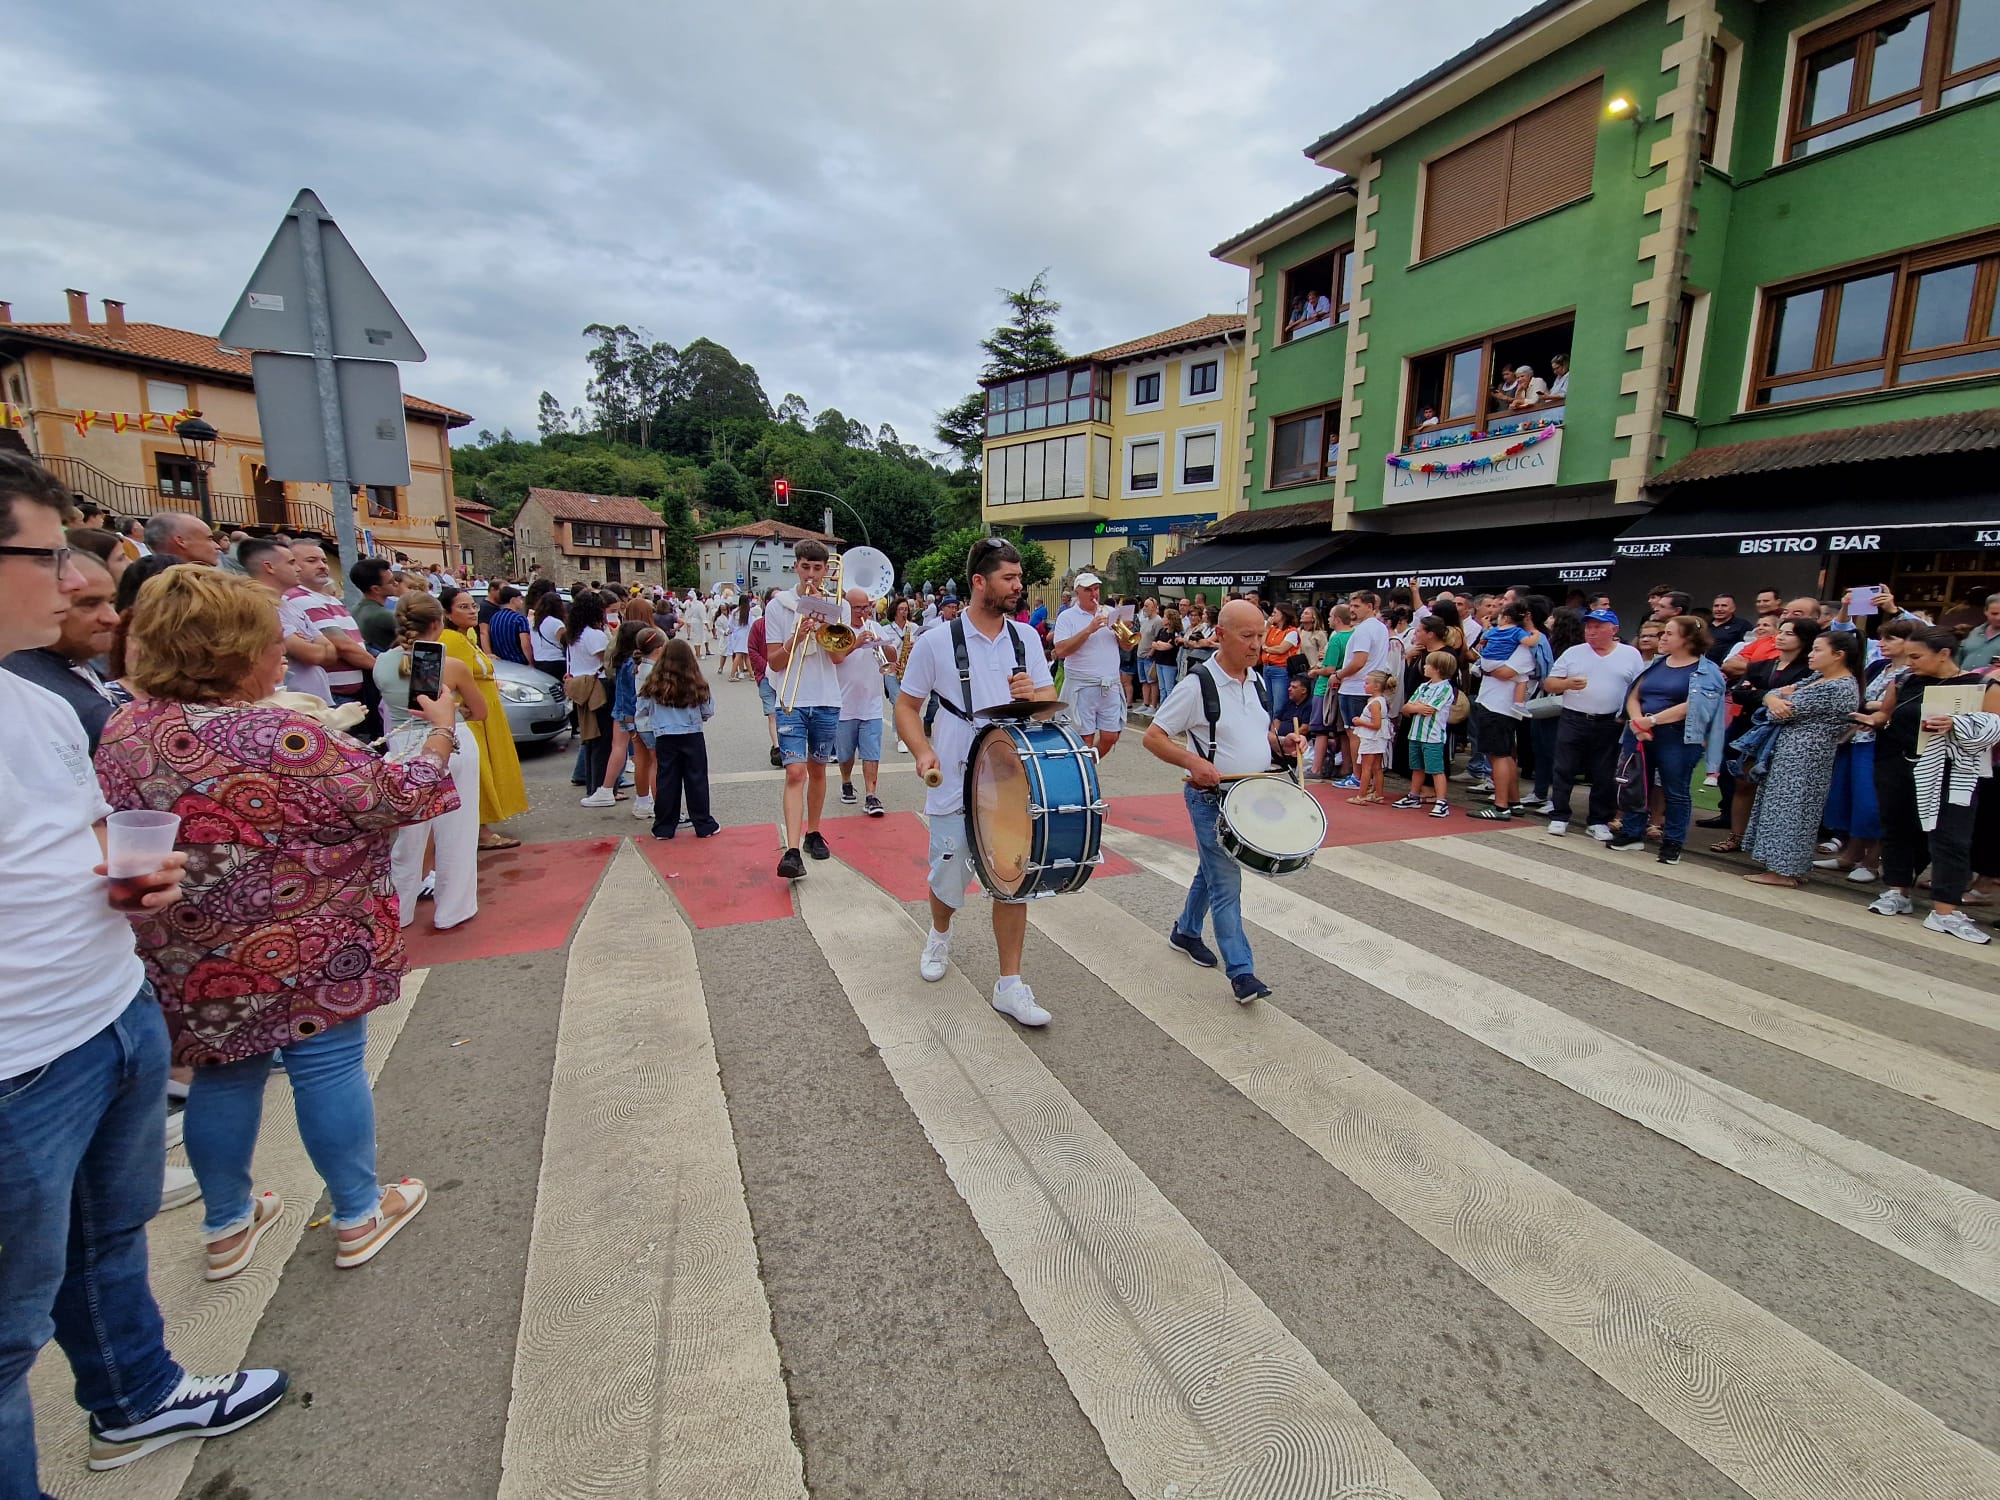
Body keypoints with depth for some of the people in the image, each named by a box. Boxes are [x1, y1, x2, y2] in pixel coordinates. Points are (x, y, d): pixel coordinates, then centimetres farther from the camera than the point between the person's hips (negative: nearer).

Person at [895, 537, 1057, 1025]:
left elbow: (1051, 701, 8)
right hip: (956, 788, -2)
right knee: (949, 881, 13)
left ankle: (1010, 984, 18)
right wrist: (923, 751, -17)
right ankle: (940, 936, 46)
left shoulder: (1026, 638, 3)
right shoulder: (936, 642, -8)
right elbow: (906, 706, 0)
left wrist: (1033, 693, -15)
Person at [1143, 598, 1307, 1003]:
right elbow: (1152, 737, -15)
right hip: (1212, 798, -7)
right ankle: (1241, 971, 0)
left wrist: (1282, 743, -1)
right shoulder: (1197, 684, -17)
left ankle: (1186, 931, 42)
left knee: (1213, 869, 22)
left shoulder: (1257, 681, 6)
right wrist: (1193, 761, -29)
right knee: (1227, 881, -7)